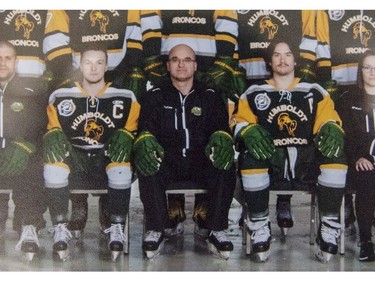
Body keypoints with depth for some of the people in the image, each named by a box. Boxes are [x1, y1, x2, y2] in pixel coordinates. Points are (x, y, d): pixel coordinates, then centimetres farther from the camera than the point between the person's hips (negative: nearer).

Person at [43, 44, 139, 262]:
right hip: (74, 166, 1)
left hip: (109, 166, -1)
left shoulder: (125, 98, 9)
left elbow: (132, 134, 9)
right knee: (55, 142, -29)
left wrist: (123, 142, -14)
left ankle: (117, 228, -28)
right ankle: (60, 228, -28)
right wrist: (58, 148, -11)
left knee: (122, 139, -31)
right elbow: (51, 134, 12)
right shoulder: (60, 98, 10)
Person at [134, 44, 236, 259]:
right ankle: (156, 229, -20)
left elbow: (221, 125, 3)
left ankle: (216, 230, -20)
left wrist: (221, 138, -24)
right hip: (168, 161, 0)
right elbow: (146, 126, 1)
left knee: (225, 166, -32)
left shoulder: (210, 96, 17)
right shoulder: (155, 96, 16)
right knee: (147, 166, -33)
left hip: (201, 161, 0)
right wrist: (145, 140, -25)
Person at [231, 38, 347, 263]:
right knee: (250, 156, -36)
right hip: (270, 159, 0)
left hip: (307, 162, 1)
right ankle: (260, 228, -20)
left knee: (335, 154, -32)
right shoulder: (254, 93, 17)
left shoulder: (315, 91, 20)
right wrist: (249, 131, -16)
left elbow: (329, 119, 13)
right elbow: (240, 120, 9)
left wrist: (331, 129, -14)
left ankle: (329, 229, -21)